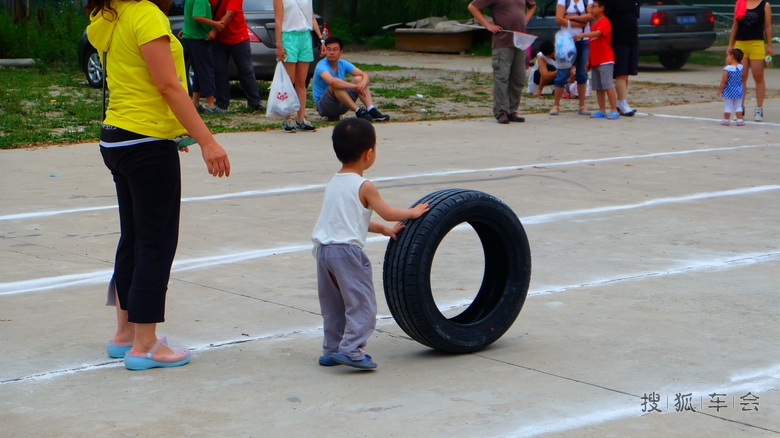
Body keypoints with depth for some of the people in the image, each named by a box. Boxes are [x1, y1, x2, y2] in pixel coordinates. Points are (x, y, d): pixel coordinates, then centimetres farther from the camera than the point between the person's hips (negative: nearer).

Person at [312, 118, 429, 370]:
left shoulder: (332, 184, 15)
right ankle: (350, 349, -9)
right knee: (361, 303, -2)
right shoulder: (364, 187, -8)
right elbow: (388, 214, 2)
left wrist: (384, 230, 23)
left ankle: (331, 350, 22)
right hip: (347, 250, -8)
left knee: (332, 305, 17)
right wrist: (412, 213, 19)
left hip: (323, 248, 8)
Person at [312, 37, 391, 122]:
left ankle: (371, 110, -25)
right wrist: (355, 86, -36)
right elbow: (332, 81, -39)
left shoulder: (343, 64, 2)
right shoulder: (321, 66, -19)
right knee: (336, 86, -33)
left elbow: (364, 75, -3)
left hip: (341, 105, 7)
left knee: (358, 79, -8)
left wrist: (363, 83, -27)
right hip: (323, 105, -7)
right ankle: (358, 111, -32)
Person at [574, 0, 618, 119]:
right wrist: (588, 60, 17)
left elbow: (598, 33, -28)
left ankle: (614, 111, -11)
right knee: (598, 87, 7)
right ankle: (602, 111, 10)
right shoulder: (593, 25, 18)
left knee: (608, 85, -11)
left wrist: (582, 35, -36)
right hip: (595, 61, 9)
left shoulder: (604, 22, -8)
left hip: (605, 60, -9)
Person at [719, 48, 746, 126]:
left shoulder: (727, 69, -18)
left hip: (728, 91, -4)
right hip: (738, 90, 4)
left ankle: (726, 120, 14)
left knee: (727, 106, 6)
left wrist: (720, 89, -6)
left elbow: (724, 80, -16)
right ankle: (739, 120, 10)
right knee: (738, 106, 12)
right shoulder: (741, 67, -4)